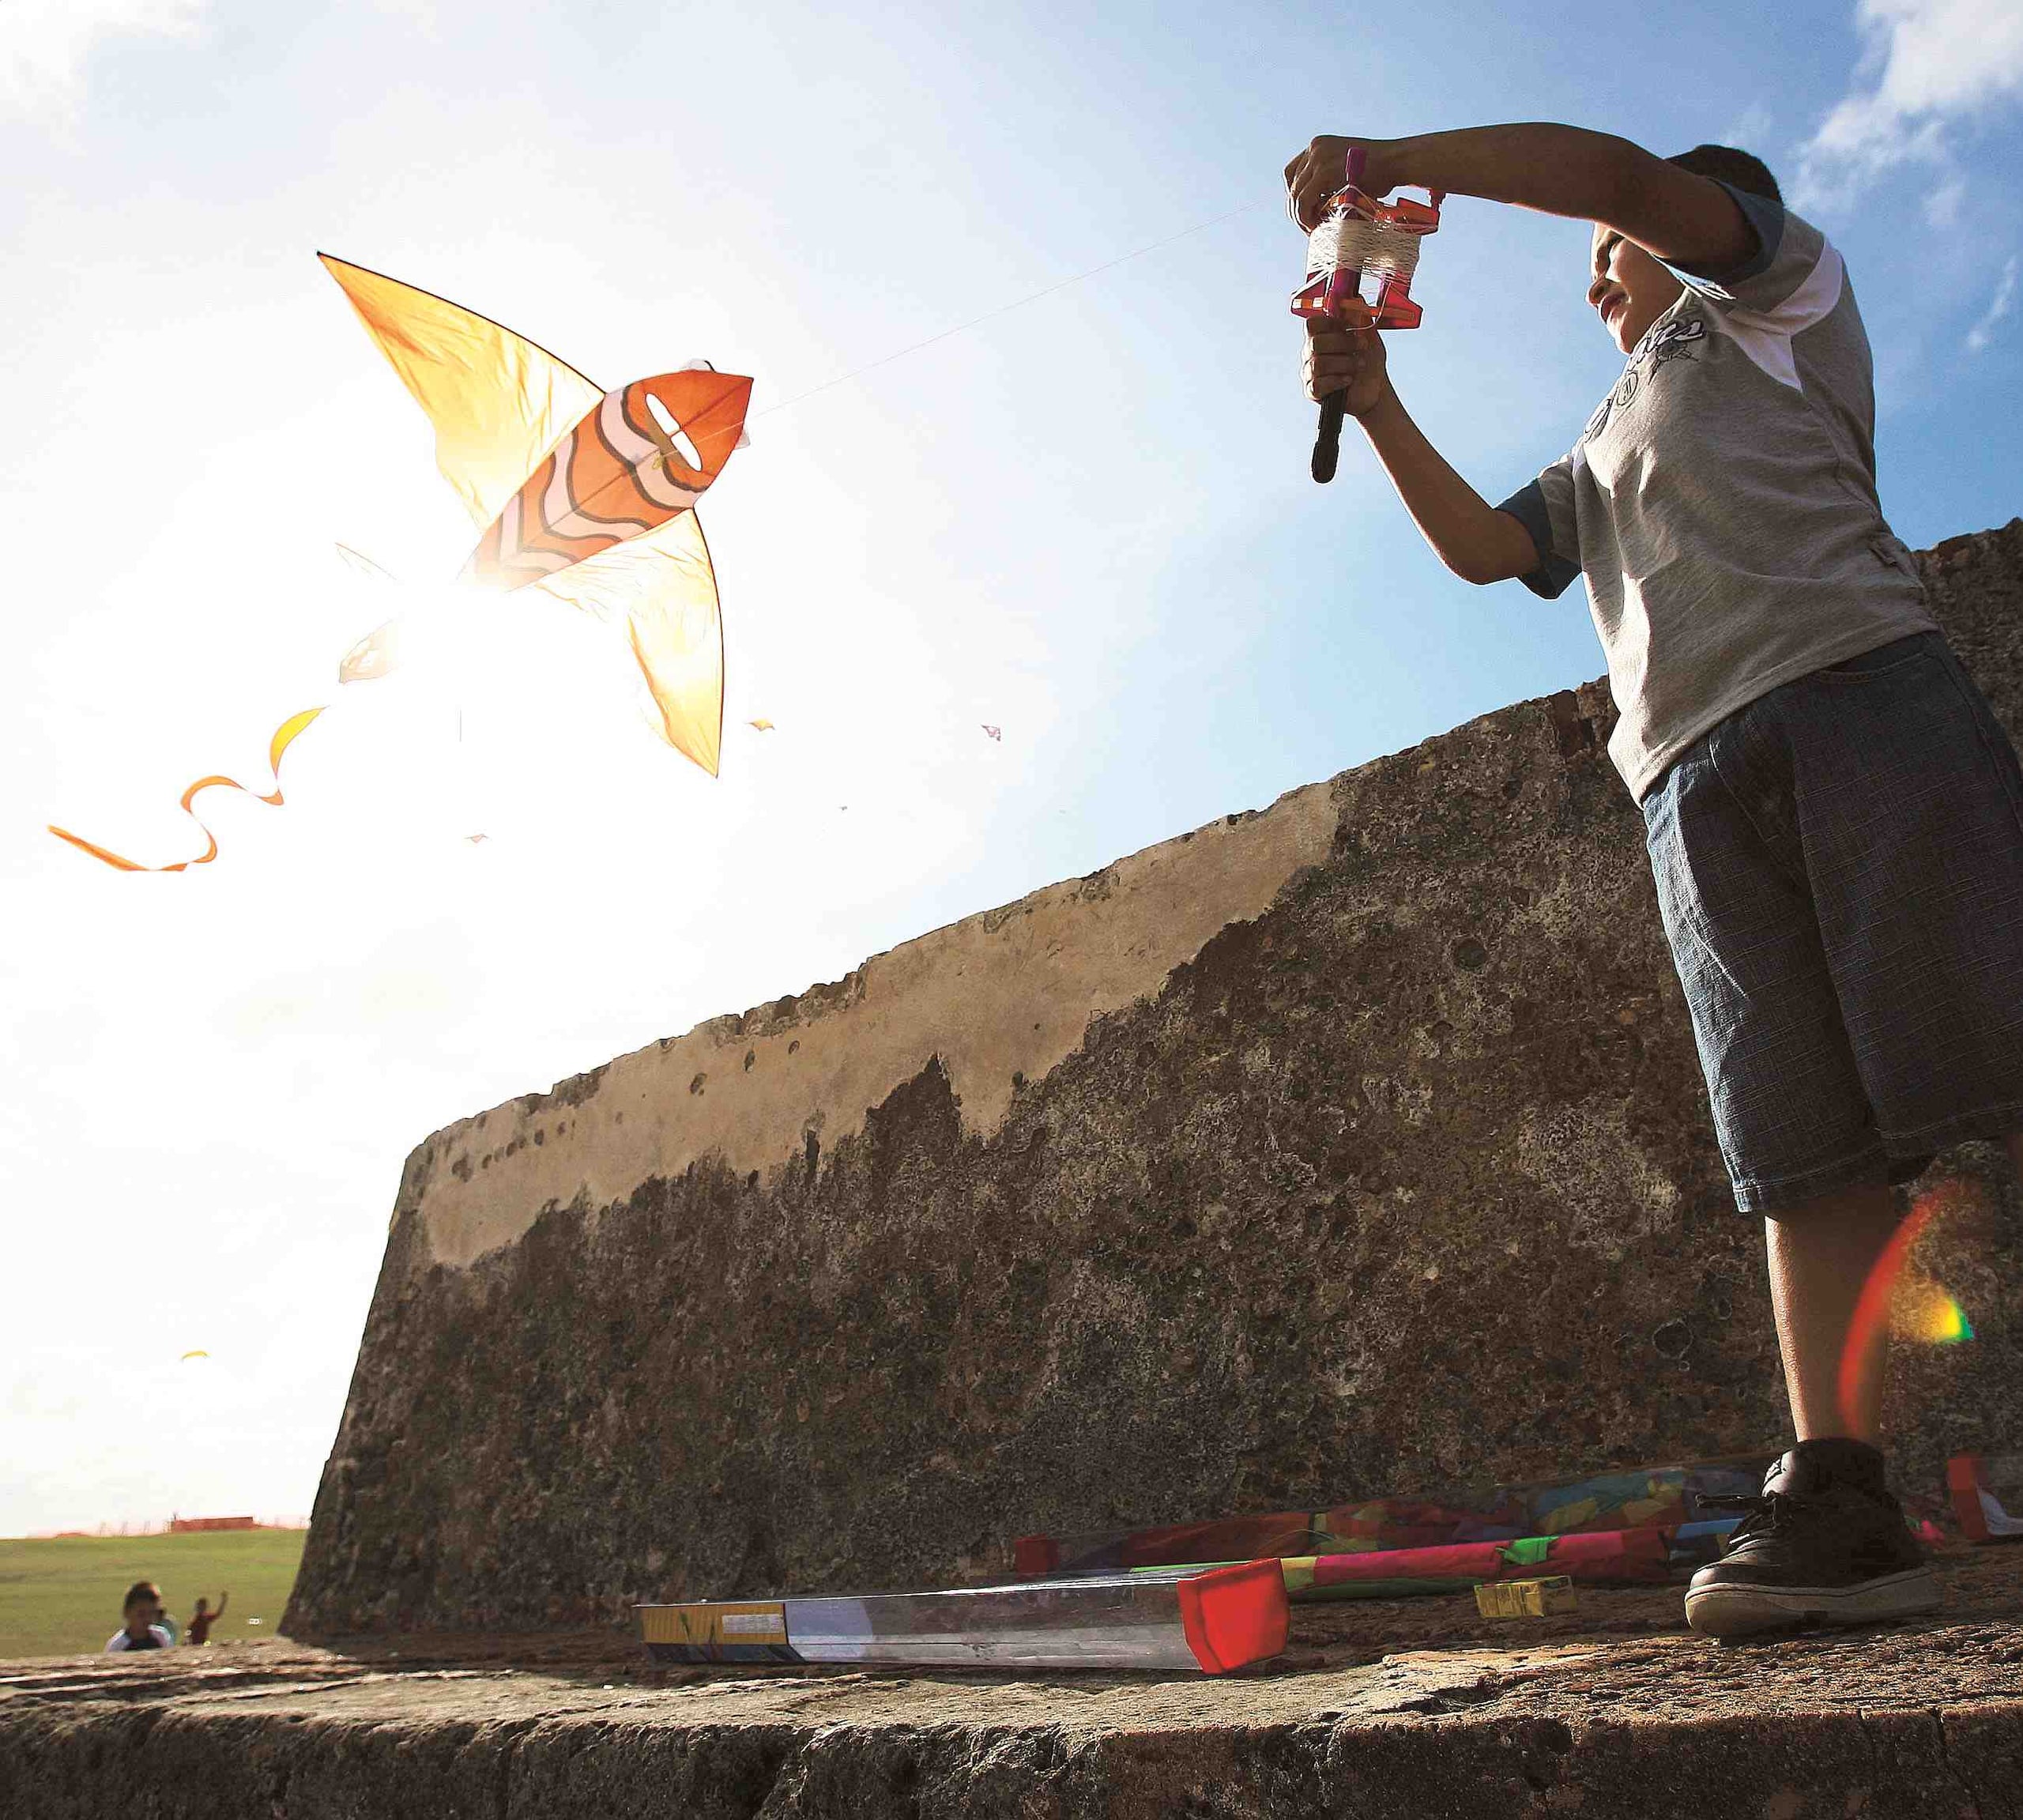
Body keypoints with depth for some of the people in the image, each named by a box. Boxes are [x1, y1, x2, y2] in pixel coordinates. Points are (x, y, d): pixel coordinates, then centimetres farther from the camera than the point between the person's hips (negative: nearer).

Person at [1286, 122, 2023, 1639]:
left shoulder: (1780, 292, 24)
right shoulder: (1604, 454, 39)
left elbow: (1620, 169, 8)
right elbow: (1479, 546, 23)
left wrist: (1391, 158, 11)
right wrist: (1377, 405, 14)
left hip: (1858, 687, -4)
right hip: (1700, 781, 5)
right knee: (1808, 1152, -6)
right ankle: (1842, 1498, -12)